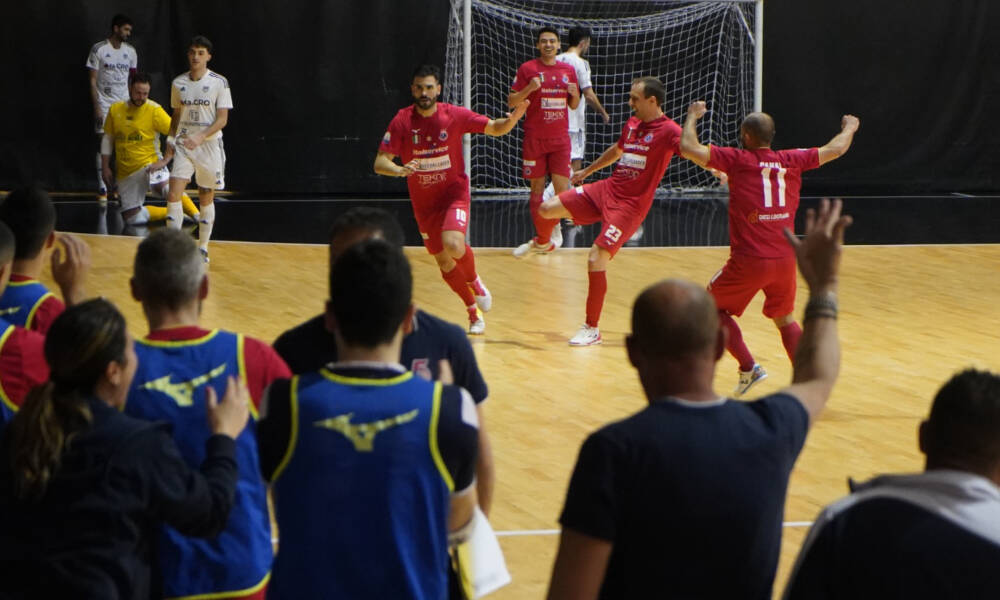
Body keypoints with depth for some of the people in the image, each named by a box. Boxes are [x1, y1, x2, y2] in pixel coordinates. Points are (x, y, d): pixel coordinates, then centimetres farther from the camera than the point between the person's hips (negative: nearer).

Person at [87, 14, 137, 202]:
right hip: (104, 104, -4)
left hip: (125, 103, 4)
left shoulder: (130, 51, 8)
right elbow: (93, 80, -5)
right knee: (103, 145, -5)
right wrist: (96, 107, -11)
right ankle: (102, 188, -2)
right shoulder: (98, 49, -5)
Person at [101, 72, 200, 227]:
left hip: (149, 163, -5)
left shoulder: (154, 110, -10)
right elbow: (107, 138, 14)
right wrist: (105, 167, 10)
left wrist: (165, 160, -18)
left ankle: (196, 215, -34)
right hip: (125, 172, 5)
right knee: (131, 218, 1)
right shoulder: (115, 110, 3)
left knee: (162, 186, -38)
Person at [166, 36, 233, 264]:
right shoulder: (179, 83, 5)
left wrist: (200, 137, -22)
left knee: (206, 199, 6)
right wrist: (171, 138, 8)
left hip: (209, 145, -2)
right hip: (183, 145, 2)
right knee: (174, 194, -12)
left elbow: (222, 119, -9)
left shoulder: (219, 83, -6)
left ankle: (203, 248, 19)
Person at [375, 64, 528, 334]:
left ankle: (475, 281, 3)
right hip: (423, 202, 2)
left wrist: (514, 117, -26)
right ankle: (474, 312, 30)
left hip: (454, 193, -2)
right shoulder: (402, 121, -10)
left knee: (453, 245, -29)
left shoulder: (454, 115, -10)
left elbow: (495, 128, -3)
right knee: (444, 263, 8)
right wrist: (400, 170, -34)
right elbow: (380, 162, -12)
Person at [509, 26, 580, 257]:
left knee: (562, 190, -6)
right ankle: (542, 240, 10)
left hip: (560, 138, 3)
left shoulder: (568, 70, 10)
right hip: (535, 139, -2)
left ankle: (542, 240, 8)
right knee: (537, 188, 1)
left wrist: (575, 95, -6)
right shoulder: (527, 69, -1)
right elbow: (512, 101, -1)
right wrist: (529, 89, -19)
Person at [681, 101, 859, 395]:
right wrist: (849, 128, 39)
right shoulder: (791, 160, 6)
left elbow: (688, 147, -8)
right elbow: (835, 149, 18)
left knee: (713, 307, 17)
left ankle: (748, 367, 3)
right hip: (785, 260, 4)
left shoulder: (738, 159, -5)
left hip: (749, 260, -4)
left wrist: (693, 116, 10)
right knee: (785, 320, 23)